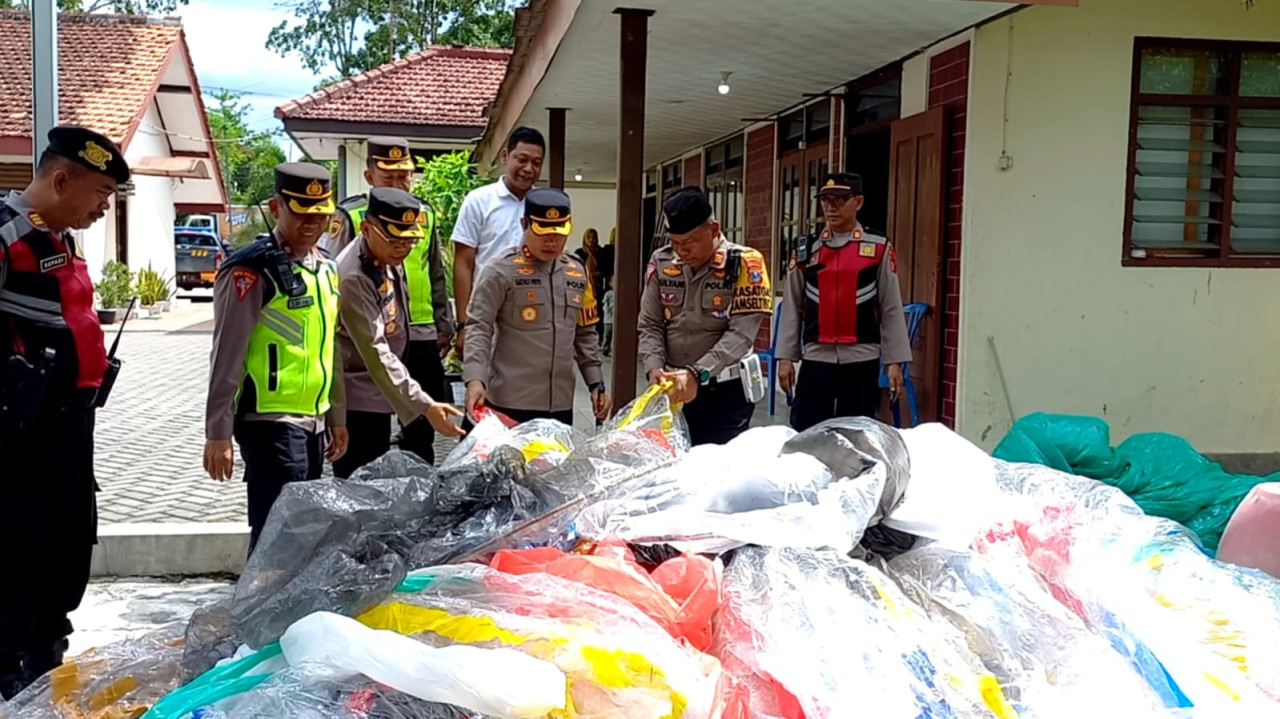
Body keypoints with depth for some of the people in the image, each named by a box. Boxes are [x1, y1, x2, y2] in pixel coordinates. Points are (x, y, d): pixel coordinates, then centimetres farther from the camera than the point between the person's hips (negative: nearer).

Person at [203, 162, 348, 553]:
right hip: (270, 422, -8)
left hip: (312, 423, 8)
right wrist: (218, 433, -13)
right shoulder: (252, 271, -12)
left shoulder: (325, 268, 12)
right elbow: (227, 357, -12)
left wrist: (337, 416, 19)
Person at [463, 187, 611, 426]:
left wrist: (596, 383, 13)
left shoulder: (576, 273, 12)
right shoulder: (501, 271, -6)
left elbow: (585, 335, 19)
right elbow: (479, 329, -9)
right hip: (510, 402, -5)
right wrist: (475, 379, -22)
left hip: (561, 402, 5)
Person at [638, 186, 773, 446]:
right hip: (674, 388, 4)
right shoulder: (661, 263, 3)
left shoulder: (743, 263, -10)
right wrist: (654, 368, -14)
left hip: (726, 391, -4)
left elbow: (741, 333, -17)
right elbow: (650, 325, 4)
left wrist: (697, 373, -27)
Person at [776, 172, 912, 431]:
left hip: (862, 359, -1)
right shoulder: (805, 250, 5)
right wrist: (785, 357, 2)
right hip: (816, 358, 1)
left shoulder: (879, 249, 1)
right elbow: (792, 307, 6)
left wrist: (894, 360, -1)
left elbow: (891, 308, 2)